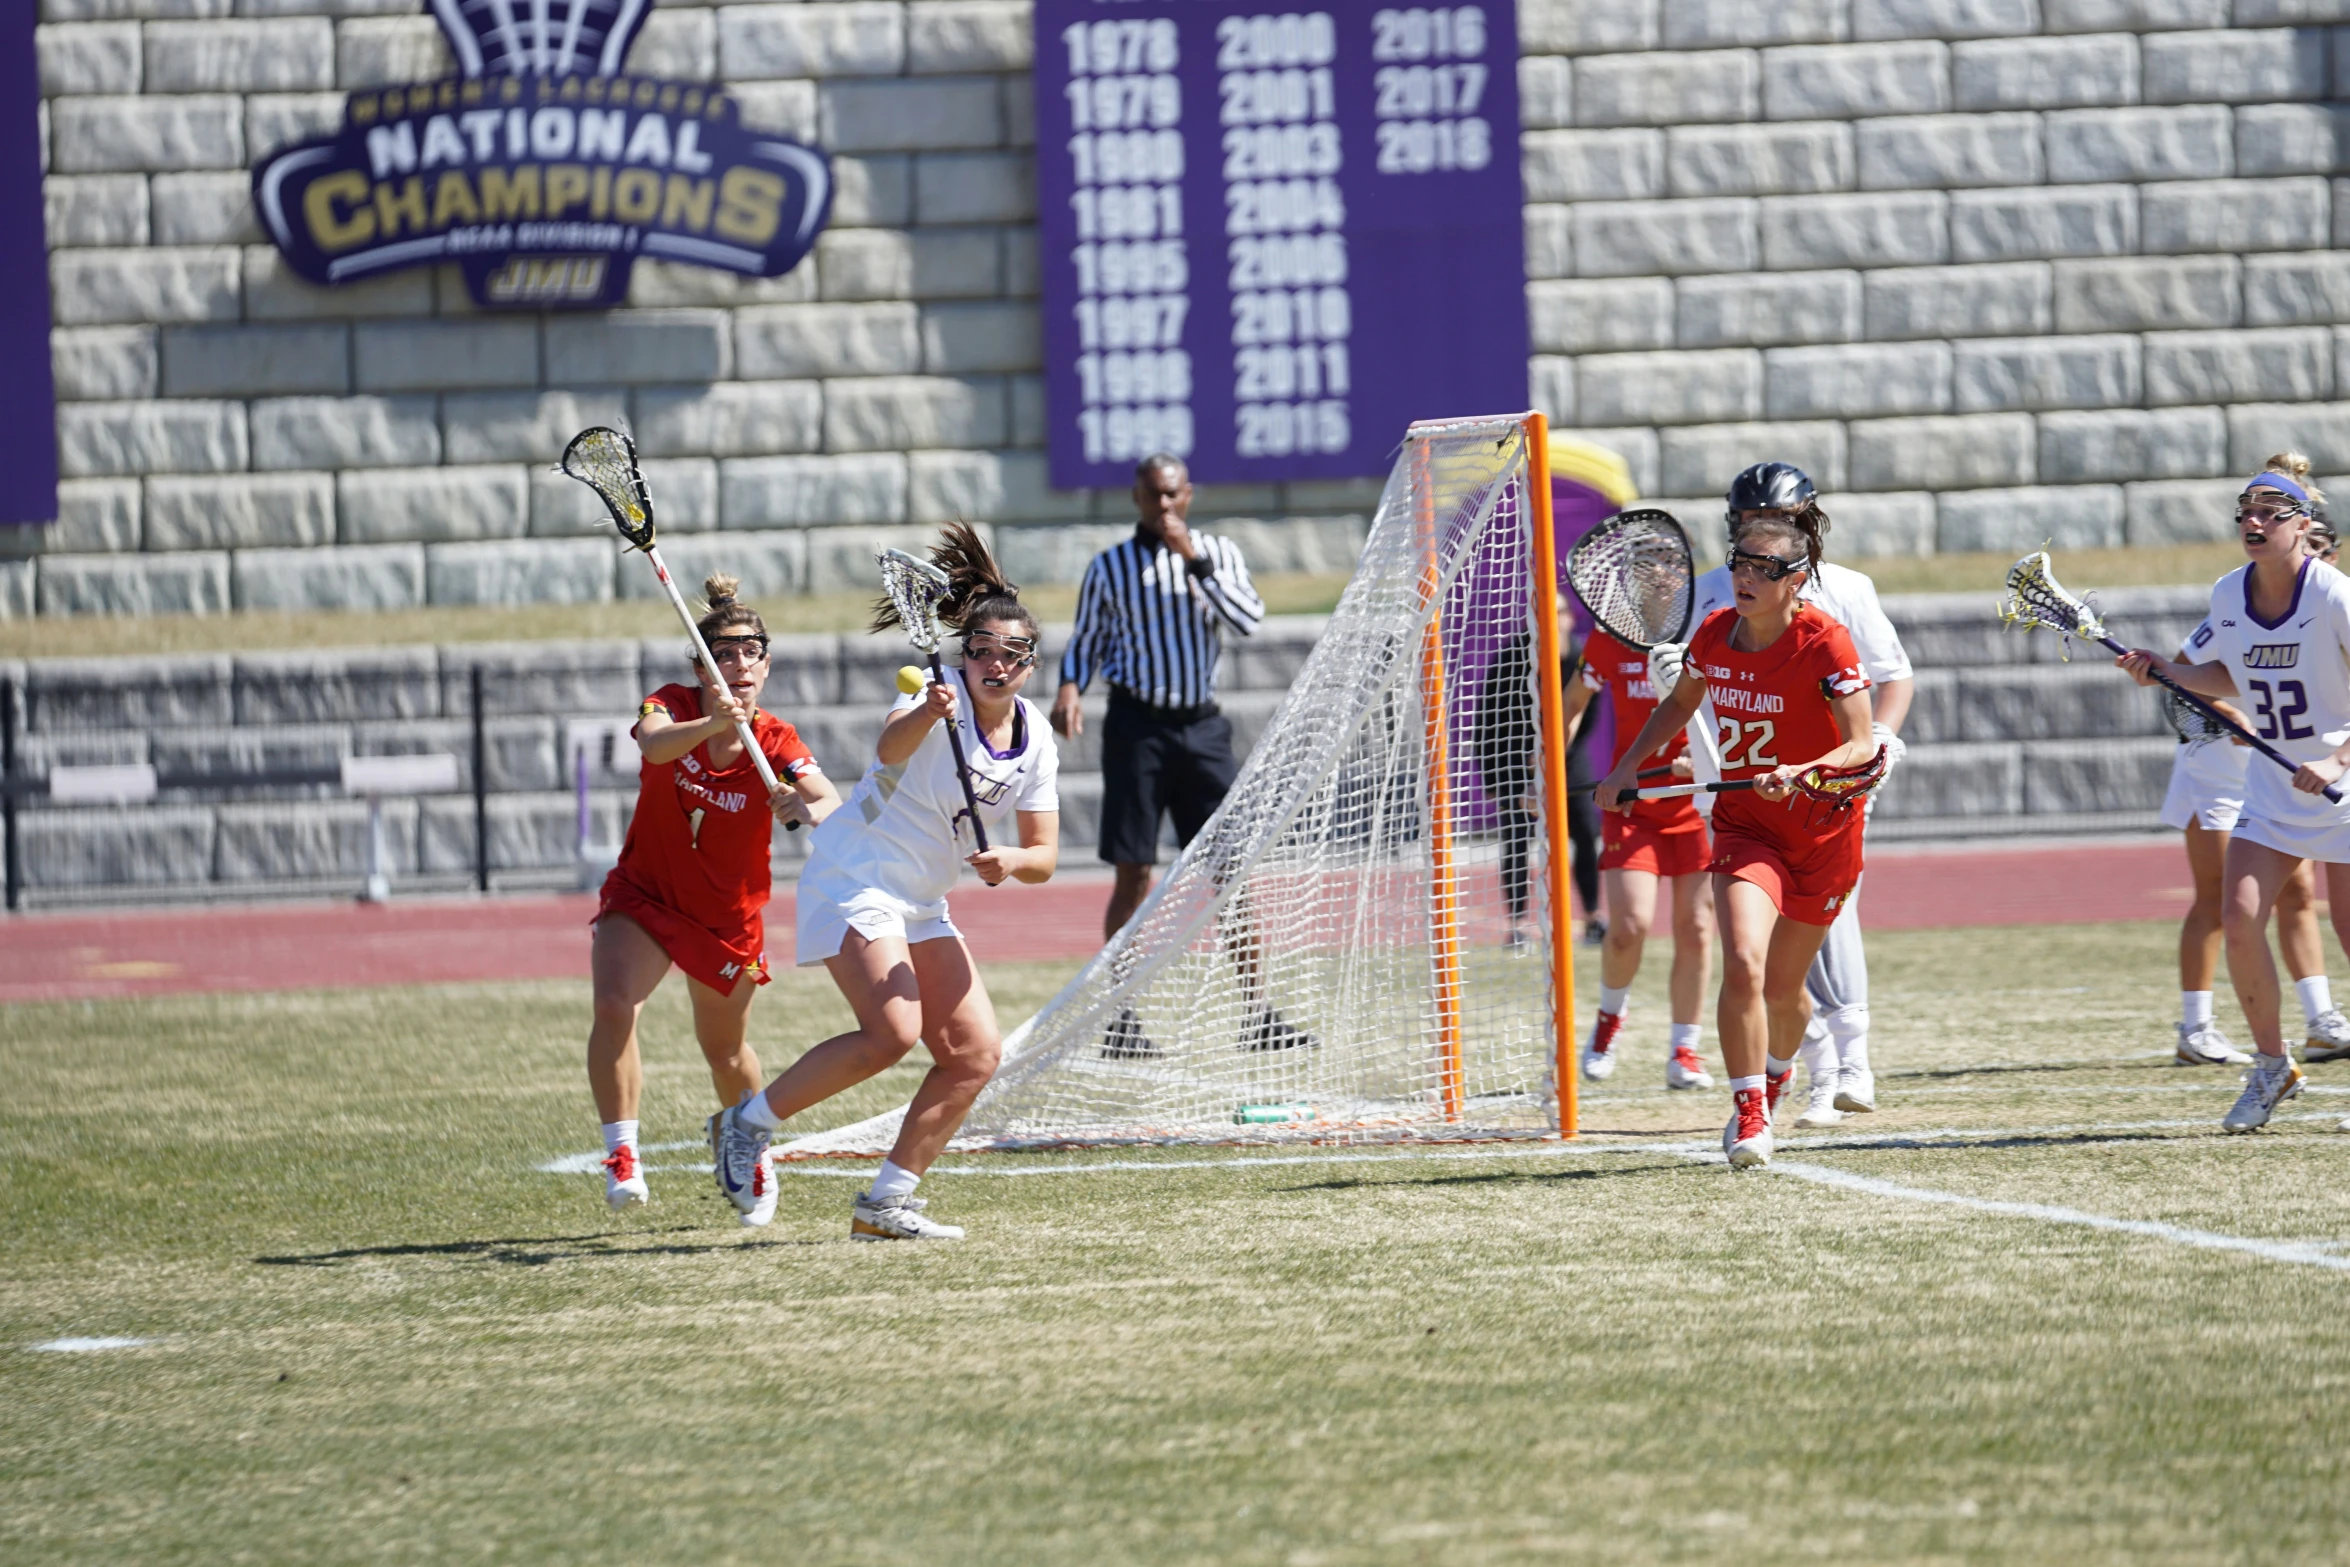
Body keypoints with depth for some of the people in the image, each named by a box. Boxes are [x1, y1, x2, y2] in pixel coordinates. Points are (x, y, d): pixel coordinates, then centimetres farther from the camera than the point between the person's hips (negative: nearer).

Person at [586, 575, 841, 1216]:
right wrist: (712, 724, -62)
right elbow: (655, 746, -42)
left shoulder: (776, 742, -17)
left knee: (725, 1050, 15)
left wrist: (810, 809, -60)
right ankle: (621, 1152, -20)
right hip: (643, 894, -1)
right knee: (614, 1006, -27)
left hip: (728, 916, 1)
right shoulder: (674, 707, -17)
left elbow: (831, 804, -35)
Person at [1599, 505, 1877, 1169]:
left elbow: (1861, 746, -22)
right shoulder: (1714, 635, -4)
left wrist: (1801, 773, -39)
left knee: (1782, 988, 11)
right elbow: (1680, 702, 18)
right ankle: (1751, 1116, -12)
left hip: (1822, 828, -2)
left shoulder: (1824, 642, -19)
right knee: (1742, 964, -22)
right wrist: (1627, 767, 11)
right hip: (1744, 824, 2)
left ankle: (1776, 1072, 45)